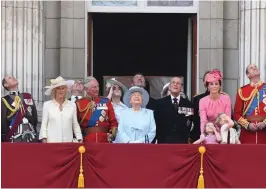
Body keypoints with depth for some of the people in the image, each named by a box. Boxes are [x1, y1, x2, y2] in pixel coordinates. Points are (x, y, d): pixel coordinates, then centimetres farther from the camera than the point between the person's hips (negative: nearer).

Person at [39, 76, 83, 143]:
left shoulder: (72, 105, 10)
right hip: (51, 141, -1)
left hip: (68, 141, 1)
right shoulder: (47, 105, 6)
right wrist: (44, 138, -3)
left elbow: (75, 125, 13)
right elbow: (44, 124, 6)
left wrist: (80, 139, 5)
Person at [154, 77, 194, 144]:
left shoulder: (188, 104, 9)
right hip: (164, 141, 0)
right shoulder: (160, 103, 8)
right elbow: (156, 122, 7)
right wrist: (158, 138, 0)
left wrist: (187, 138, 2)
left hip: (182, 142, 1)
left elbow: (191, 124, 11)